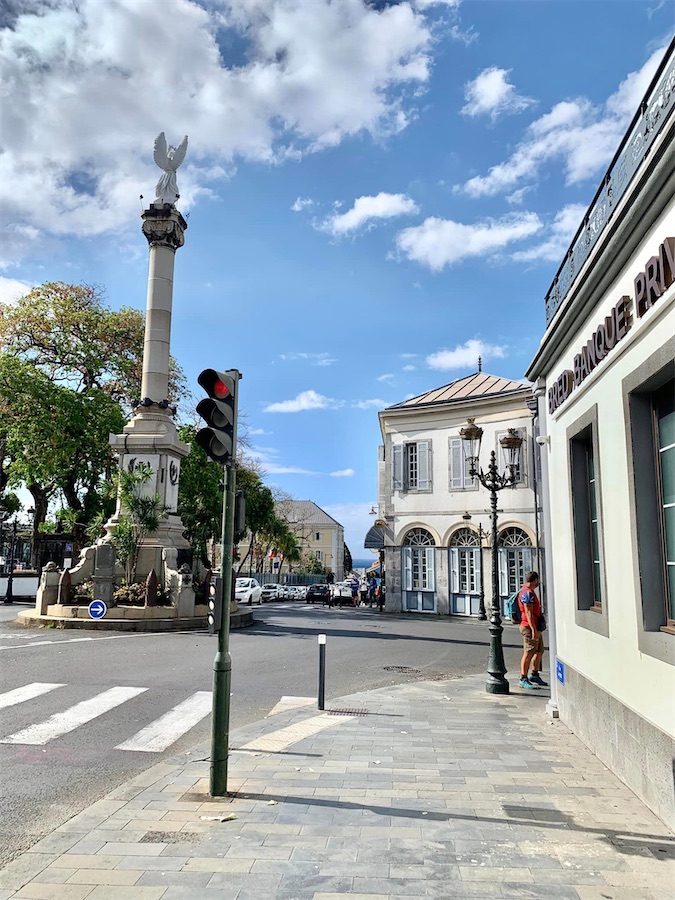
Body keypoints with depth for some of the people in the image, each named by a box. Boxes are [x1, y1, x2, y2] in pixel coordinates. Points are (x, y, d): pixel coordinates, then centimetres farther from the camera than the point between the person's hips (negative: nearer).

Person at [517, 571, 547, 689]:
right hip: (530, 627, -11)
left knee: (539, 651, 17)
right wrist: (534, 630, -25)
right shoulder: (527, 593, -16)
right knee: (528, 653, -8)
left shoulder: (528, 591, 19)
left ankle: (534, 675, 30)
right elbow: (528, 613, -22)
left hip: (535, 627, 11)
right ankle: (523, 680, -5)